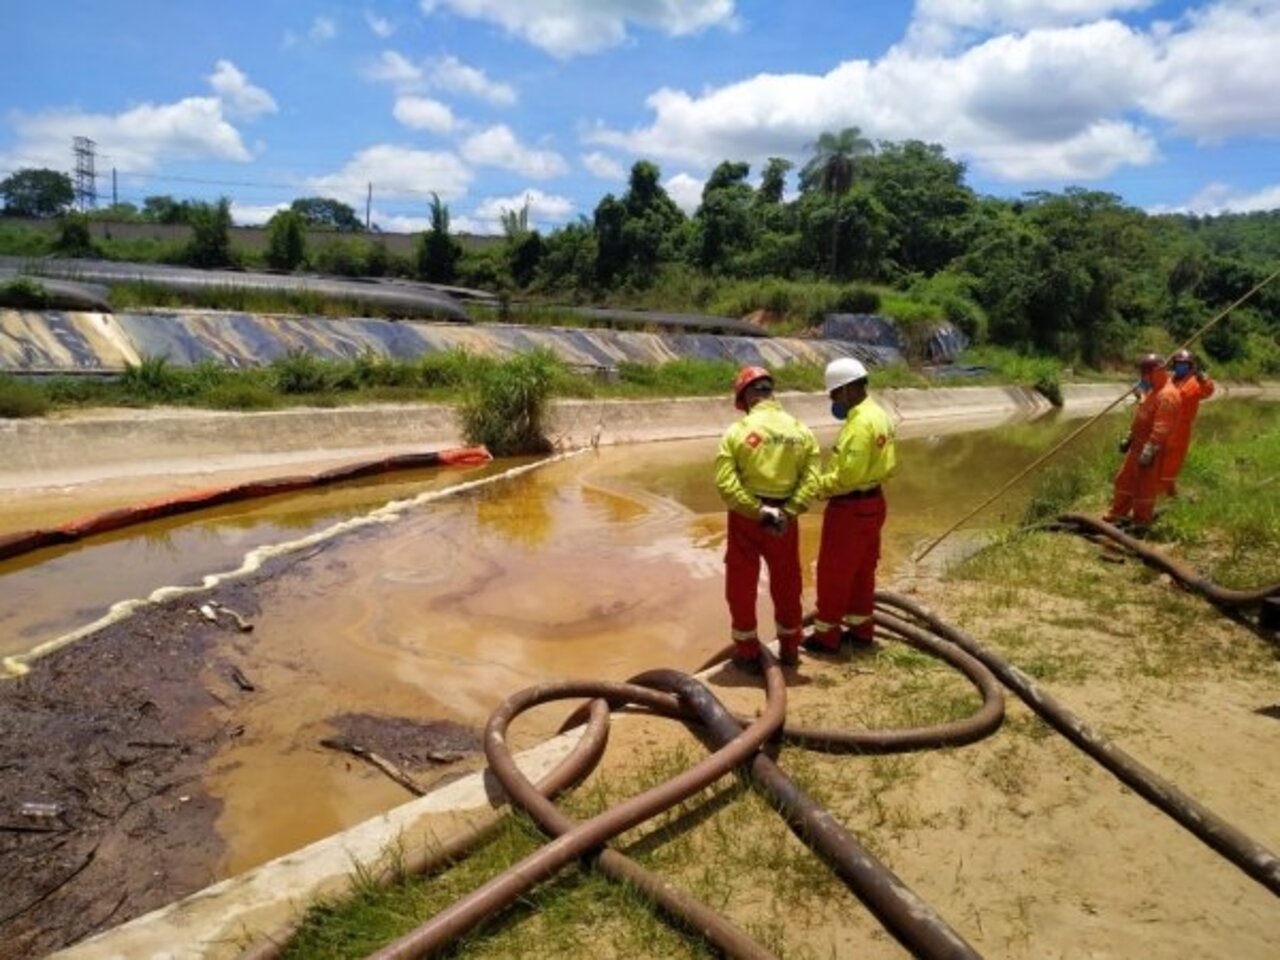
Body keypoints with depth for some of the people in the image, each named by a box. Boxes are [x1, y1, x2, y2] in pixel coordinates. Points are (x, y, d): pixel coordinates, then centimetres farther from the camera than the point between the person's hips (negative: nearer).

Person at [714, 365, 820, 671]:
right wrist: (787, 511, -14)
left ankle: (747, 651, 20)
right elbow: (811, 481, -10)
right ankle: (790, 648, 31)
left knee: (742, 584, 11)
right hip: (785, 518, 3)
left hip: (746, 517, -3)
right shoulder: (802, 431, -1)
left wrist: (757, 511, -15)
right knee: (787, 583, 18)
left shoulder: (738, 430, -11)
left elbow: (725, 482, -19)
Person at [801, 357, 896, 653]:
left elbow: (848, 475, -28)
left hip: (851, 507, -10)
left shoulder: (860, 423, -24)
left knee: (833, 573, 2)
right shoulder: (879, 416, 8)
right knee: (862, 570, 18)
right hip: (871, 501, 10)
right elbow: (886, 464, 13)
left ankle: (826, 635, 11)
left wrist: (816, 486, -14)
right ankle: (860, 628, 29)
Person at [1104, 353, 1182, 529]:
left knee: (1145, 486, 1)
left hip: (1151, 449, -10)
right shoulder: (1153, 391, 14)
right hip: (1138, 444, 10)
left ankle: (1140, 522, 11)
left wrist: (1149, 450, -30)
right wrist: (1129, 437, 21)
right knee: (1125, 479, 16)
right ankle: (1117, 514, 27)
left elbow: (1161, 427, -27)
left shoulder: (1167, 395, -21)